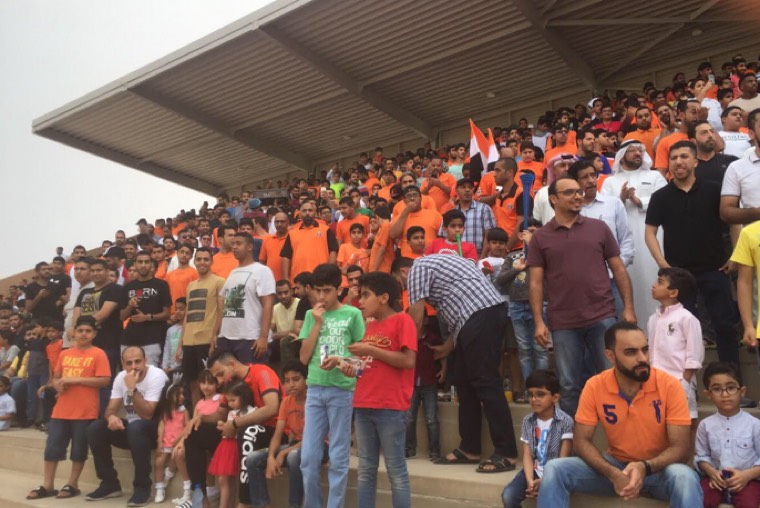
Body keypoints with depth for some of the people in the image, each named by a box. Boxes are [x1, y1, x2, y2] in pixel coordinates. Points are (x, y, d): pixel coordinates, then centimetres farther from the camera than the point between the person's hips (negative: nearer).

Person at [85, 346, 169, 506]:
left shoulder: (156, 376, -20)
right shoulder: (121, 377, 0)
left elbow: (147, 414, -27)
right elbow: (111, 409, -1)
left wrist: (132, 388, -34)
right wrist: (111, 417, -25)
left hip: (155, 430, -6)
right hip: (130, 428, 7)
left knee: (135, 427, -37)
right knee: (94, 429, -13)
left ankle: (142, 486, -22)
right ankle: (110, 483, -1)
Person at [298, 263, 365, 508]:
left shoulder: (352, 314, 0)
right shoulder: (311, 315, 10)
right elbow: (304, 357, 5)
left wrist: (340, 361, -15)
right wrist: (318, 324, -2)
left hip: (342, 389, -3)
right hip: (315, 389, 4)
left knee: (338, 458, 4)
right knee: (308, 457, 6)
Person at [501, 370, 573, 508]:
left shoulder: (565, 421, -9)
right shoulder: (527, 421, 4)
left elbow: (564, 458, -11)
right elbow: (527, 455, 0)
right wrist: (530, 480, -17)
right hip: (534, 470, 4)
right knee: (508, 495, -19)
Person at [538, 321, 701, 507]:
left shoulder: (669, 385, -16)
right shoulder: (594, 387, -12)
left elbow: (680, 447, -15)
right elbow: (581, 441, -9)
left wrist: (646, 467, -34)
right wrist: (613, 474, -26)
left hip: (659, 468, -1)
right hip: (615, 466, 2)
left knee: (685, 477, -36)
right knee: (554, 469, -19)